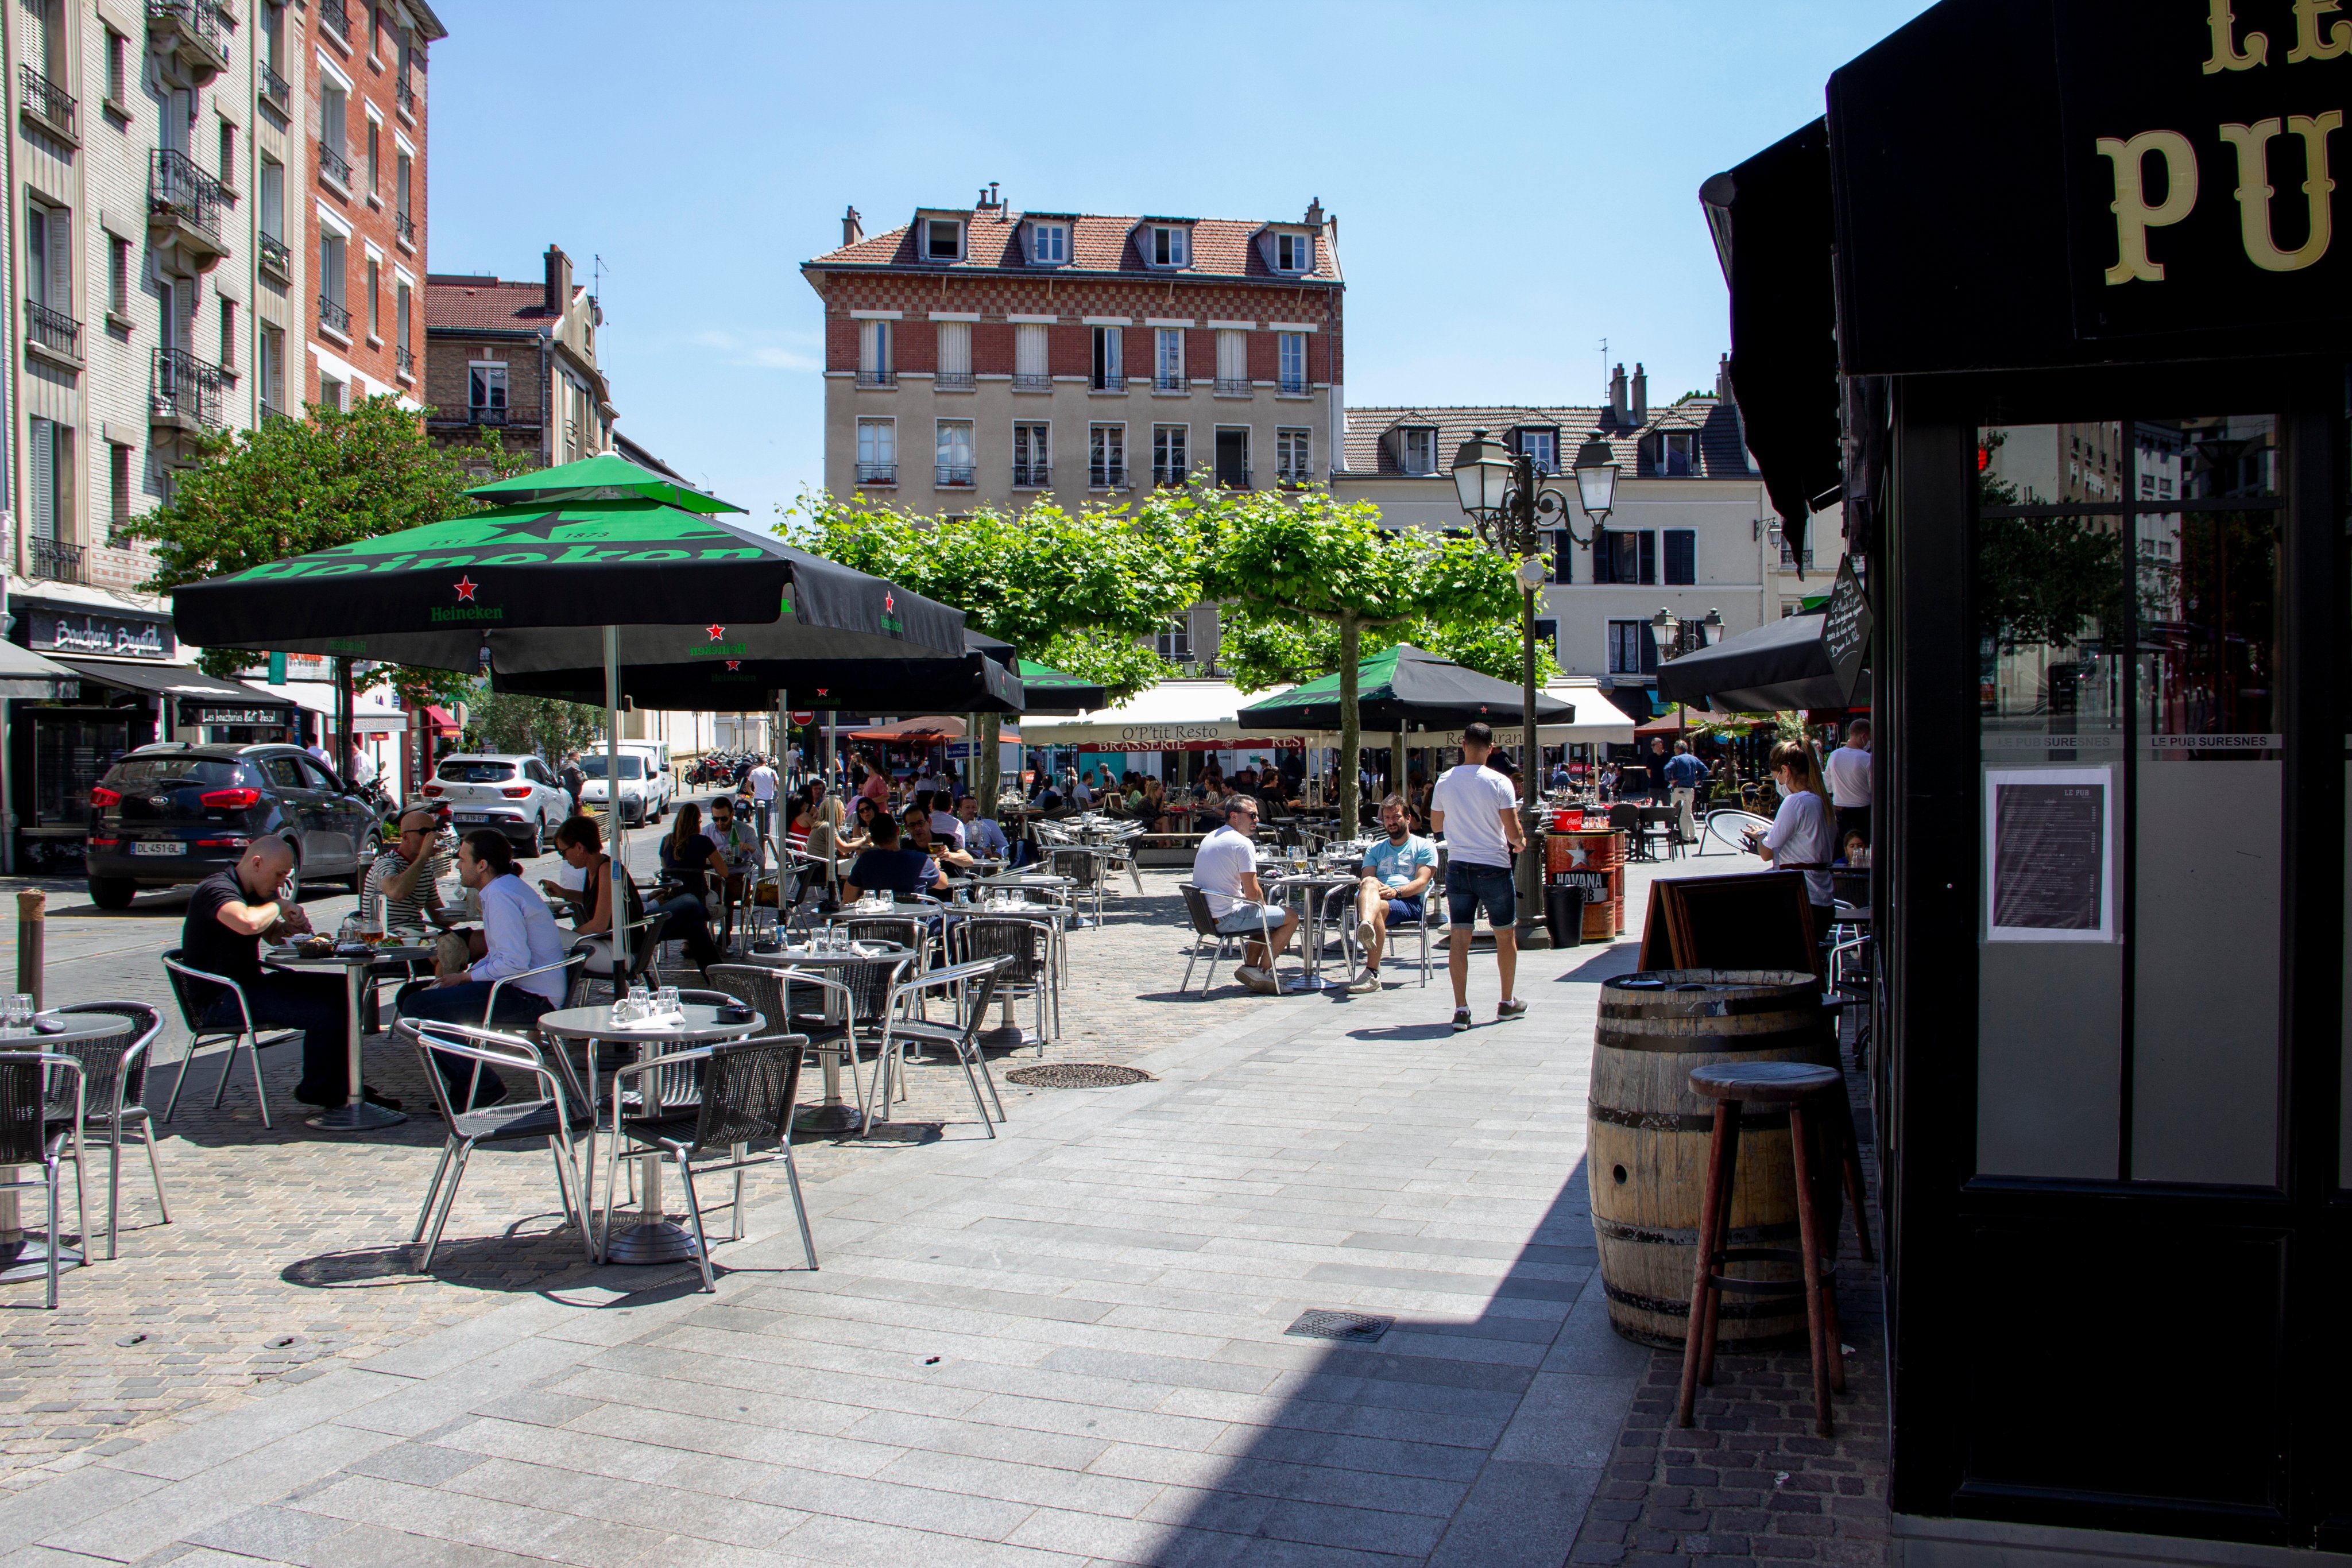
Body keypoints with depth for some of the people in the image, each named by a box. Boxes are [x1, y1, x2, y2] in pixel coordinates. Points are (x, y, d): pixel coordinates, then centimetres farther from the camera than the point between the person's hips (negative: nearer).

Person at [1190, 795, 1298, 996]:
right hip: (1227, 918, -9)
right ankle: (1262, 973, 4)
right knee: (1291, 917, 3)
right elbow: (1253, 893, -18)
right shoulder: (1243, 843, -14)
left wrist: (1262, 905, 20)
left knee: (1268, 916, 29)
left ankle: (1251, 966, 17)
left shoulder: (1209, 838, 15)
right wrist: (1264, 905, 6)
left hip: (1205, 916, 9)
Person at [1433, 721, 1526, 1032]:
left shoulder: (1445, 781, 1)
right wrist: (1520, 842, 10)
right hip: (1493, 867, -3)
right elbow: (1513, 831, -12)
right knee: (1506, 936, 14)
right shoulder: (1499, 782, -10)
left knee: (1459, 938, 4)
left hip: (1457, 866, 3)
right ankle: (1507, 1003, 24)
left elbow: (1436, 824, 12)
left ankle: (1461, 1008, -2)